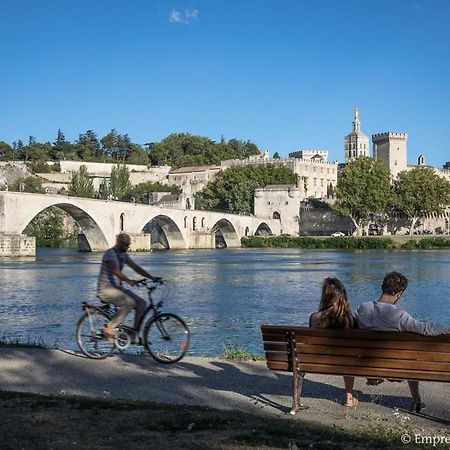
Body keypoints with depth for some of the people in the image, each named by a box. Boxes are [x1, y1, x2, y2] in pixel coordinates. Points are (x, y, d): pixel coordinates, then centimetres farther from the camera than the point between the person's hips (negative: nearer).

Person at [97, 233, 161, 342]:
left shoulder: (123, 255, 13)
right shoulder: (110, 253, -15)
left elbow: (136, 267, 9)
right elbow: (115, 270, -31)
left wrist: (152, 278, -3)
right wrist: (128, 281, -46)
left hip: (117, 288, 9)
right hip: (106, 289, -9)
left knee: (142, 303, -5)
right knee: (129, 302, -30)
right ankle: (109, 328, -20)